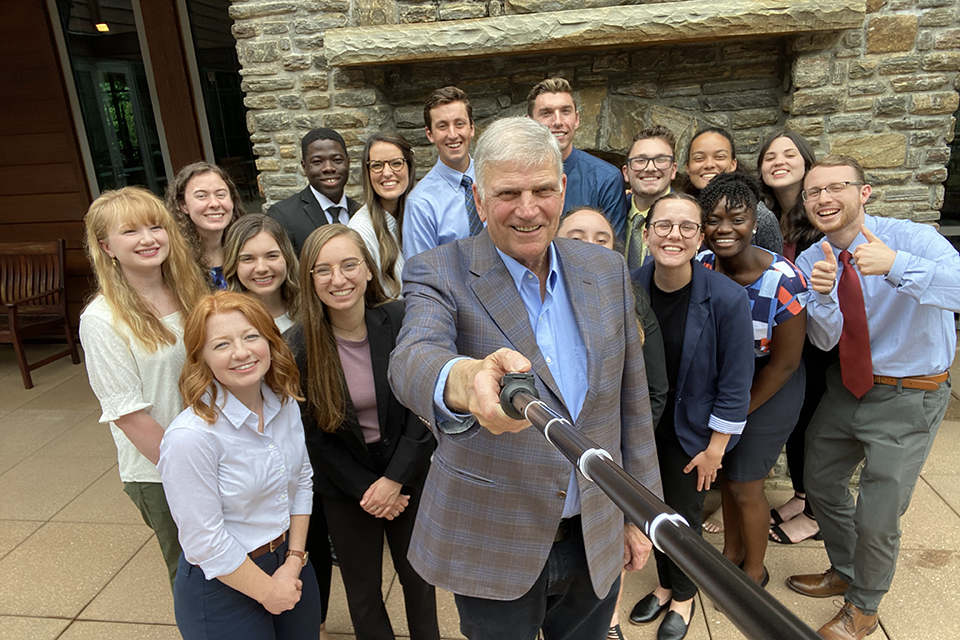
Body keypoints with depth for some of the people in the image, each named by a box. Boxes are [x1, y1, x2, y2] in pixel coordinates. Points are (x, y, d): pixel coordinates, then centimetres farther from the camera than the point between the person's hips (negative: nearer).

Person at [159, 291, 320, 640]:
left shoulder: (286, 404, -7)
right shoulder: (190, 437, -27)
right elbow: (203, 540, -21)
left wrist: (294, 562, -4)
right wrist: (267, 591, -10)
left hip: (290, 559, 6)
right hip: (223, 584, -6)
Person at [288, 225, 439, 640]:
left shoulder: (402, 321, -15)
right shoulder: (299, 346, -15)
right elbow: (314, 435, -8)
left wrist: (395, 479, -14)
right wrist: (366, 490, -10)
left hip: (409, 476, 1)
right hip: (345, 487, 0)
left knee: (417, 576, 19)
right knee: (362, 589, 18)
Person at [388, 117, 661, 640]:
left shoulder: (607, 271, -1)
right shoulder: (439, 274, -13)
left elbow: (631, 400, 5)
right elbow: (413, 360, -34)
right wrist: (465, 379, -56)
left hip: (598, 536, 4)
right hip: (492, 545, -3)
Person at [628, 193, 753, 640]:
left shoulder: (726, 298, -22)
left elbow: (734, 384, -14)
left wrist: (714, 448, -10)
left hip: (692, 429, -3)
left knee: (683, 515, 10)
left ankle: (683, 598, 41)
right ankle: (664, 586, 46)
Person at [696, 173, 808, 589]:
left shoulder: (783, 281, -25)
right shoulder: (701, 266, -13)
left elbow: (784, 362, -18)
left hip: (770, 393, -4)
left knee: (744, 486, 6)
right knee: (726, 474, 18)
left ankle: (755, 570, 34)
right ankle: (731, 553, 43)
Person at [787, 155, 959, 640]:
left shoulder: (913, 238, -19)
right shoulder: (811, 263, -4)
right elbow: (824, 339, -12)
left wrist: (897, 266, -51)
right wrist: (823, 293, -30)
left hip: (908, 399, -5)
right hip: (845, 389, 5)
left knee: (877, 518, 3)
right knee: (820, 483, 20)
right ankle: (844, 572, 49)